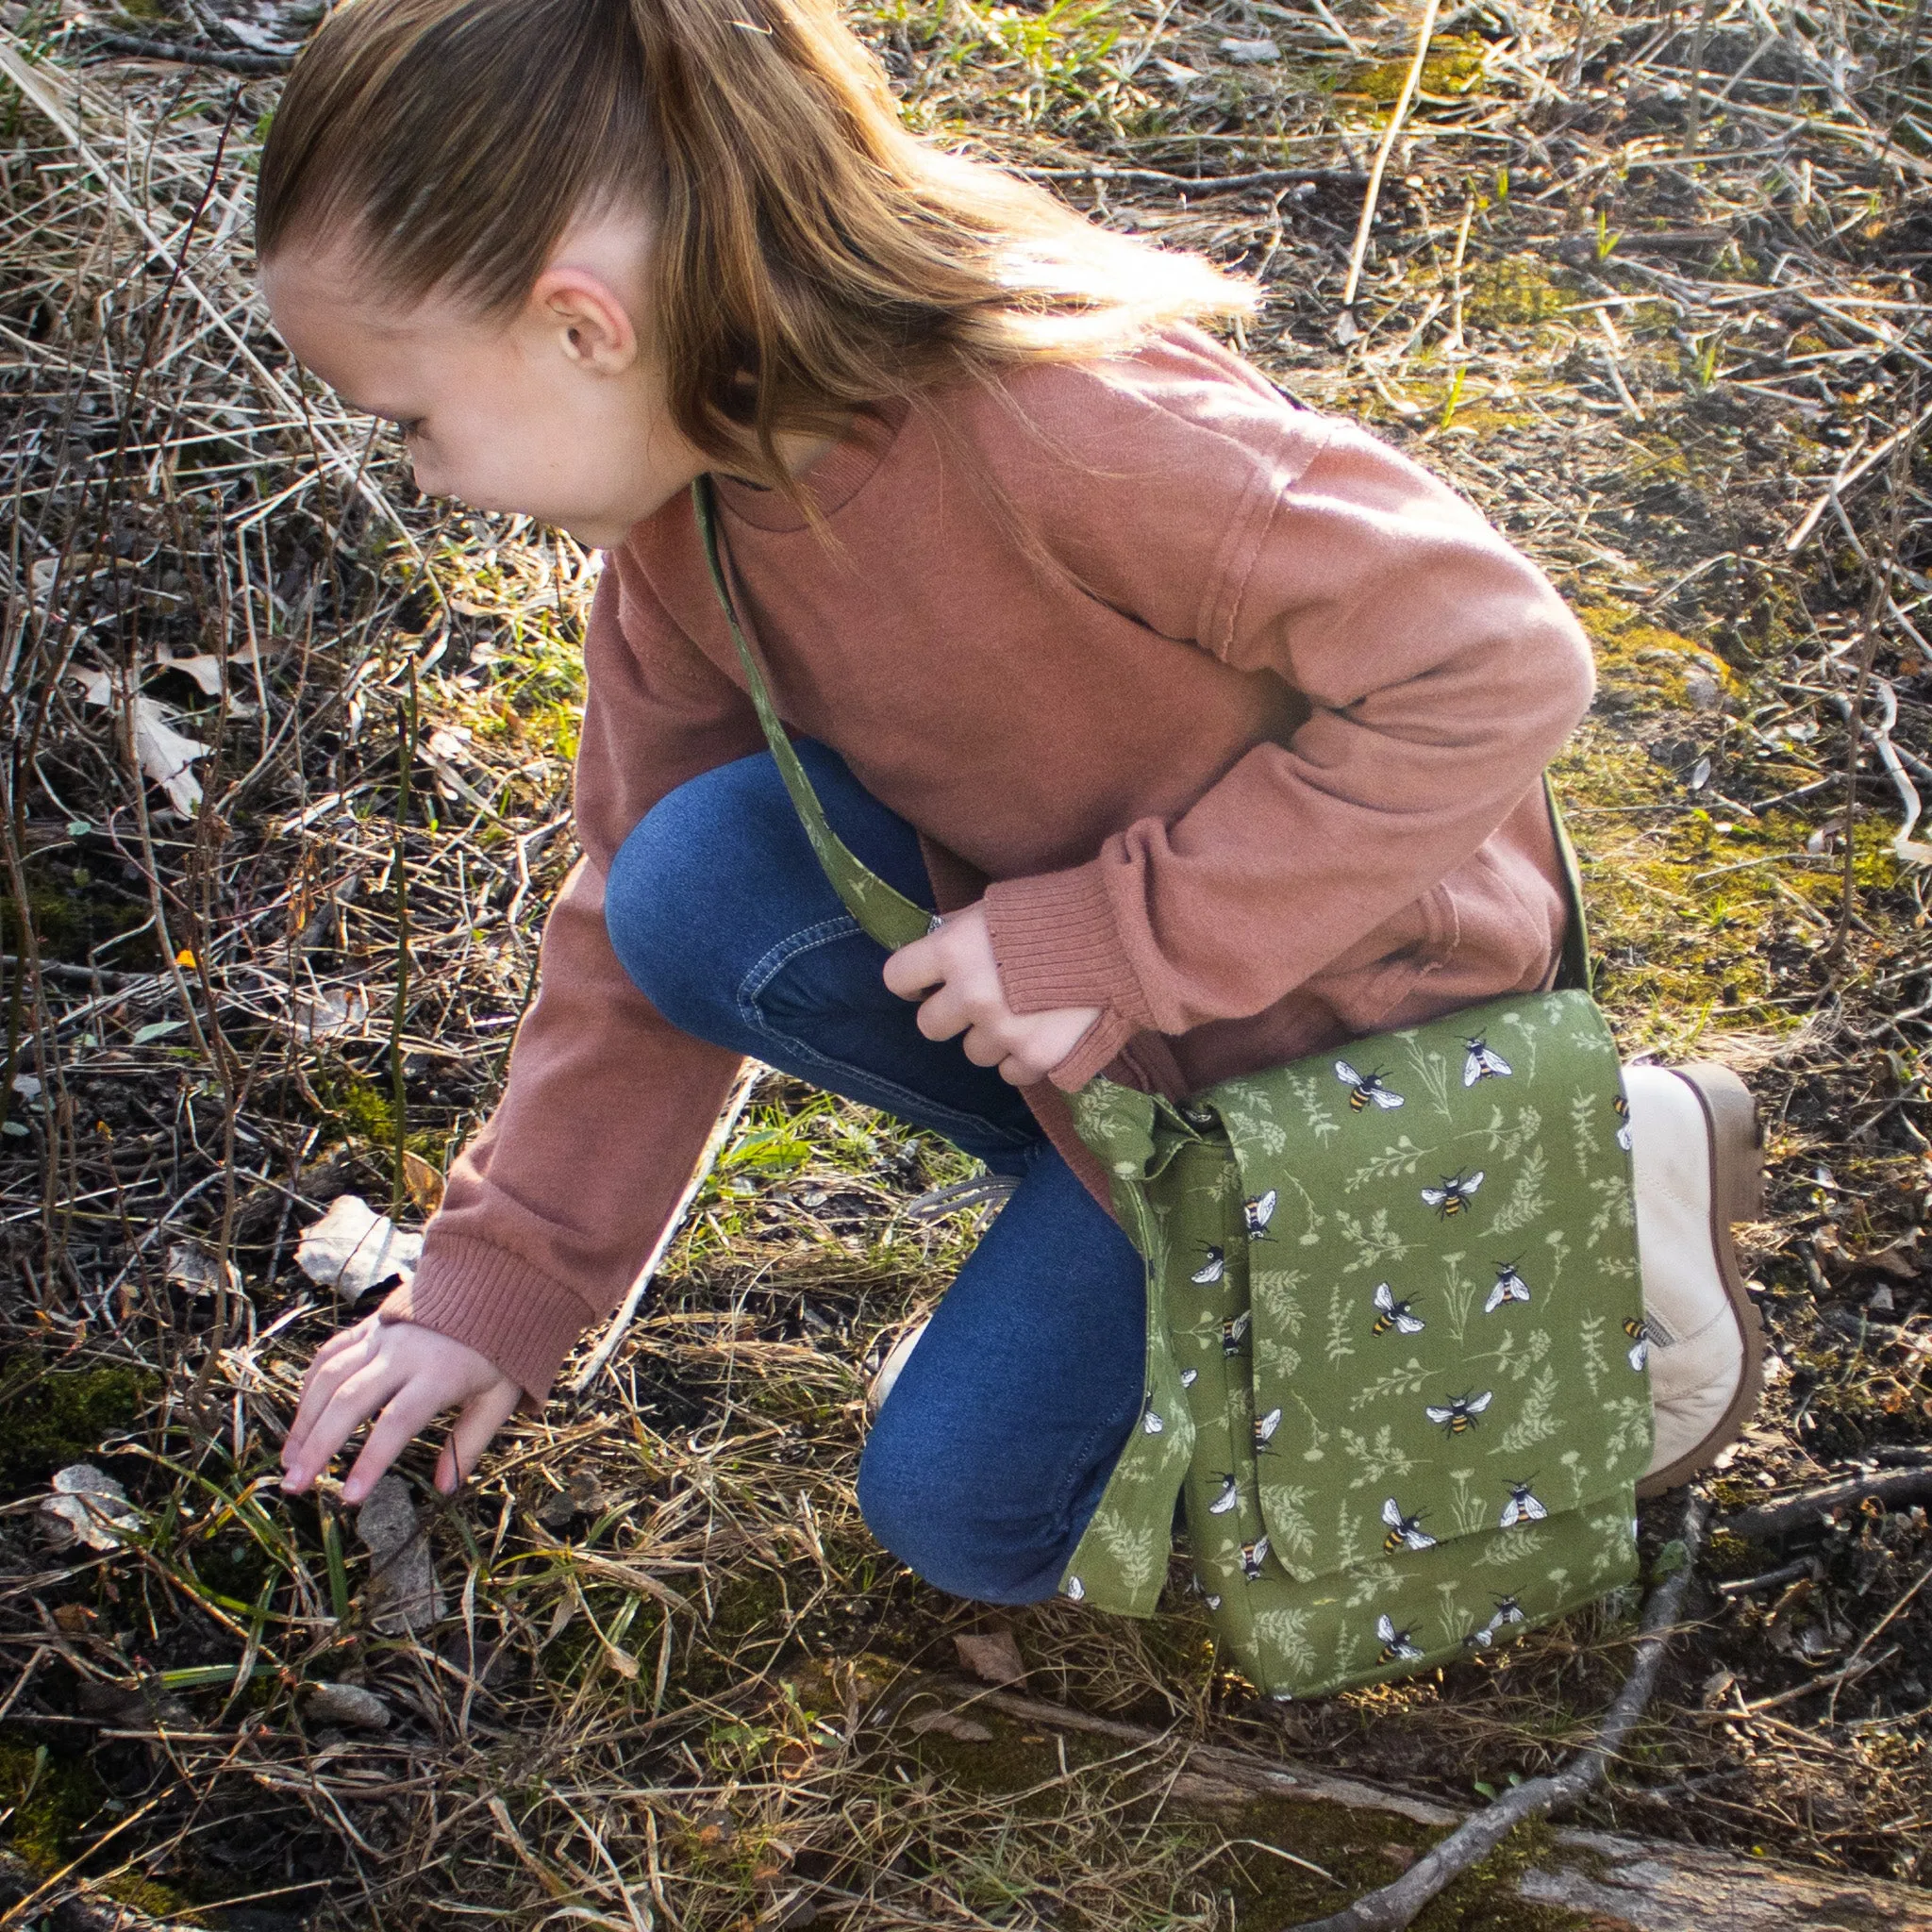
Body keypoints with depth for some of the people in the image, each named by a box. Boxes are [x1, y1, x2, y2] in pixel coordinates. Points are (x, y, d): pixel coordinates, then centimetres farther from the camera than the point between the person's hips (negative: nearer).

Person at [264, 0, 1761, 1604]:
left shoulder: (1053, 424, -35)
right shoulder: (686, 511, -7)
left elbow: (1496, 663, -32)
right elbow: (641, 917, 4)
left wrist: (1121, 938, -30)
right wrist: (497, 1283, 3)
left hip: (1343, 1004, -7)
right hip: (1091, 979, 7)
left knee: (968, 1510, -4)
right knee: (703, 889, -18)